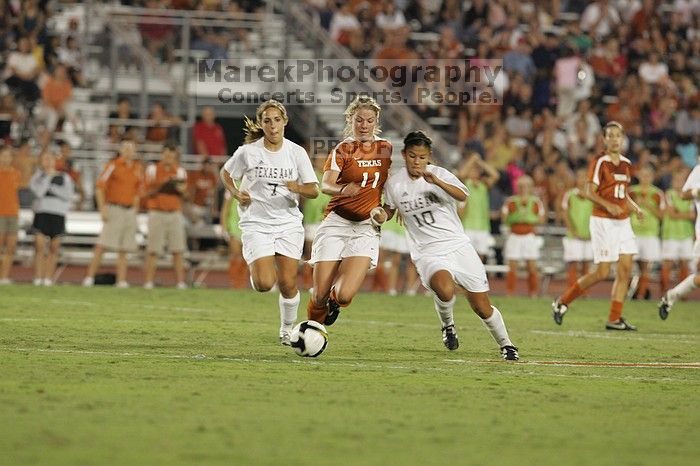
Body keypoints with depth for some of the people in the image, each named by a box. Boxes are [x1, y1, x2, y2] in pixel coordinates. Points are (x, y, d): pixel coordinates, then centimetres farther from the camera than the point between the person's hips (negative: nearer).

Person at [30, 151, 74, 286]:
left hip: (58, 214, 1)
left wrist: (52, 188, -8)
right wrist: (47, 176, -7)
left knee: (54, 249, 2)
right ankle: (38, 280, -12)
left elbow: (68, 195, -4)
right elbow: (39, 192, -9)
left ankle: (48, 279, 8)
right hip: (41, 213, -1)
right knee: (40, 247, -11)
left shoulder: (64, 177, 9)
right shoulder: (38, 177, 8)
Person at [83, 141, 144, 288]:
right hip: (114, 209, -5)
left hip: (130, 211, 5)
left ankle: (121, 280, 4)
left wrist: (136, 208, 16)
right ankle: (89, 277, -10)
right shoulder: (113, 165, -5)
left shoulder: (138, 168, 12)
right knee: (102, 246, -11)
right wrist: (102, 208, -15)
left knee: (124, 250, 4)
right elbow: (100, 186, -8)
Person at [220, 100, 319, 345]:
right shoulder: (248, 152, -5)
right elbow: (226, 173, 12)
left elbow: (314, 190, 0)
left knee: (287, 284, -3)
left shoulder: (296, 152, -1)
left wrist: (298, 188, -21)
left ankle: (287, 329, 22)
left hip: (288, 223, 2)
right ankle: (256, 268, 20)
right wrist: (236, 193, -6)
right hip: (256, 223, -2)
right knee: (265, 284, -17)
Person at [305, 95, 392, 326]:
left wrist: (385, 211, 8)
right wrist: (343, 190, -38)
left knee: (344, 295, -18)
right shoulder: (343, 149, -1)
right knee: (319, 297, -4)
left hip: (366, 228, 1)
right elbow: (325, 185, -17)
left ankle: (334, 299, 20)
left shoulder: (386, 148, 9)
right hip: (336, 223, -1)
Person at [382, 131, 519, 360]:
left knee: (483, 308, 2)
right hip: (428, 253, 0)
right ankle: (447, 324, -2)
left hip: (458, 246, 0)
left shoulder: (439, 174, -6)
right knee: (444, 290, -34)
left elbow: (463, 196, -25)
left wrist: (436, 181, -40)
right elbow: (389, 210, 20)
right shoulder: (395, 184, 1)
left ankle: (505, 344, 27)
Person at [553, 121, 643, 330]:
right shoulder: (599, 162, -9)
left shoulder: (626, 164, 13)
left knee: (625, 269, 0)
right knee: (602, 272, -9)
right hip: (603, 221, -7)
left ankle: (614, 319, 4)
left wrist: (635, 207, 6)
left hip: (623, 222, 7)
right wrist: (608, 205, -28)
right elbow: (590, 192, -14)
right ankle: (562, 302, 6)